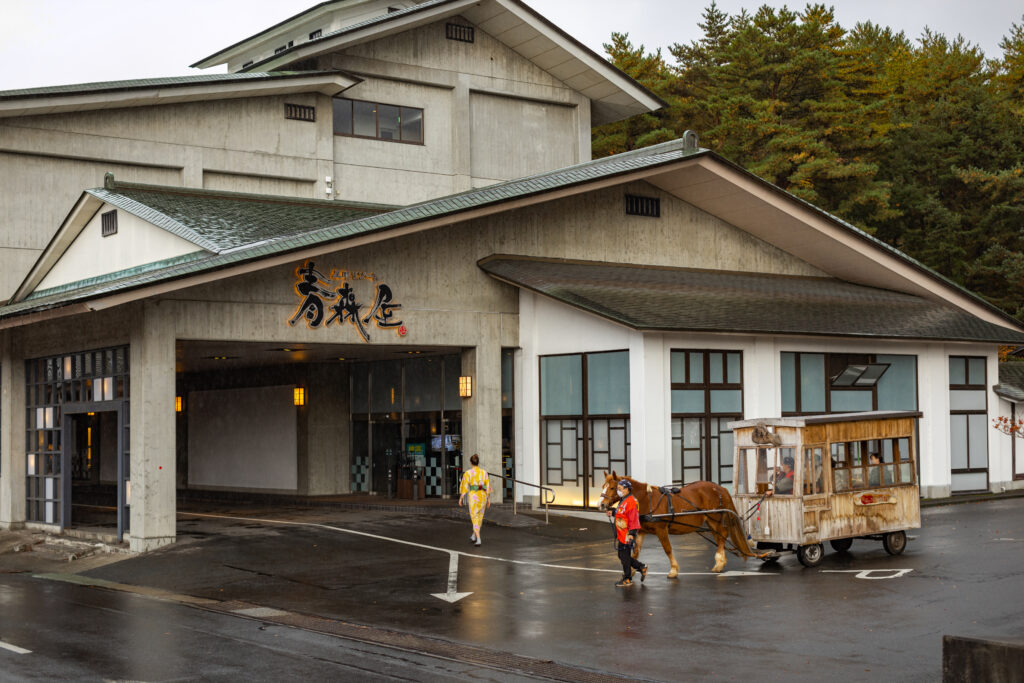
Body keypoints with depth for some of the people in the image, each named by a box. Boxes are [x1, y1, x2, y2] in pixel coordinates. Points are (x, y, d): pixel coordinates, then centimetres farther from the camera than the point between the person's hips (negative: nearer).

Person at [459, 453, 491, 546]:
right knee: (479, 517, 19)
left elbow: (464, 486, -6)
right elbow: (488, 487, 5)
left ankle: (478, 539, -14)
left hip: (473, 496, -4)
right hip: (483, 496, 4)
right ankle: (473, 537, 33)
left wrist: (461, 498, 3)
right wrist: (488, 499, 10)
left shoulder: (468, 472, -5)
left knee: (474, 518, -1)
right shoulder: (484, 472, 5)